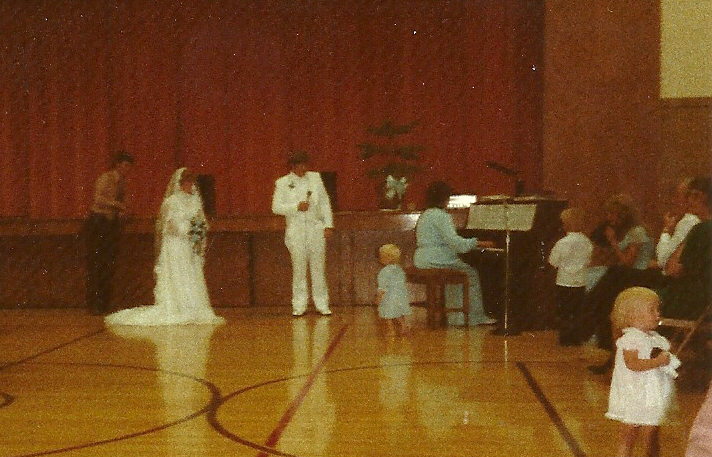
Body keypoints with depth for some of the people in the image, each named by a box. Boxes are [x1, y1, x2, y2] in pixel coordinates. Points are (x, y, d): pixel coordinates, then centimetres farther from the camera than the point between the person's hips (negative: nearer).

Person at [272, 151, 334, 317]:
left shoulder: (315, 178, 8)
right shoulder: (282, 183, 2)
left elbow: (325, 202, 9)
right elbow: (276, 207, -1)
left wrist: (328, 224, 2)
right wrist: (296, 207, -13)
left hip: (316, 229, 1)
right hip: (296, 230, -1)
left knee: (318, 268, 4)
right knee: (299, 269, 2)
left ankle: (322, 304, 11)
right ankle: (299, 306, 10)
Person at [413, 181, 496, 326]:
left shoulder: (425, 215, 17)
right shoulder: (442, 216, -14)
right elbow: (454, 242, -24)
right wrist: (478, 243, -17)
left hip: (422, 260, 10)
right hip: (437, 261, -10)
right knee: (472, 274, 2)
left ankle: (456, 316, 17)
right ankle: (477, 316, 3)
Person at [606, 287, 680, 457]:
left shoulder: (656, 339, 10)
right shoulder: (630, 339, -16)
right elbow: (632, 364, -26)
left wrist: (669, 363, 3)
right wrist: (658, 361, -23)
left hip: (652, 397, 8)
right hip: (634, 397, -8)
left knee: (651, 440, 15)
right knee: (628, 438, 2)